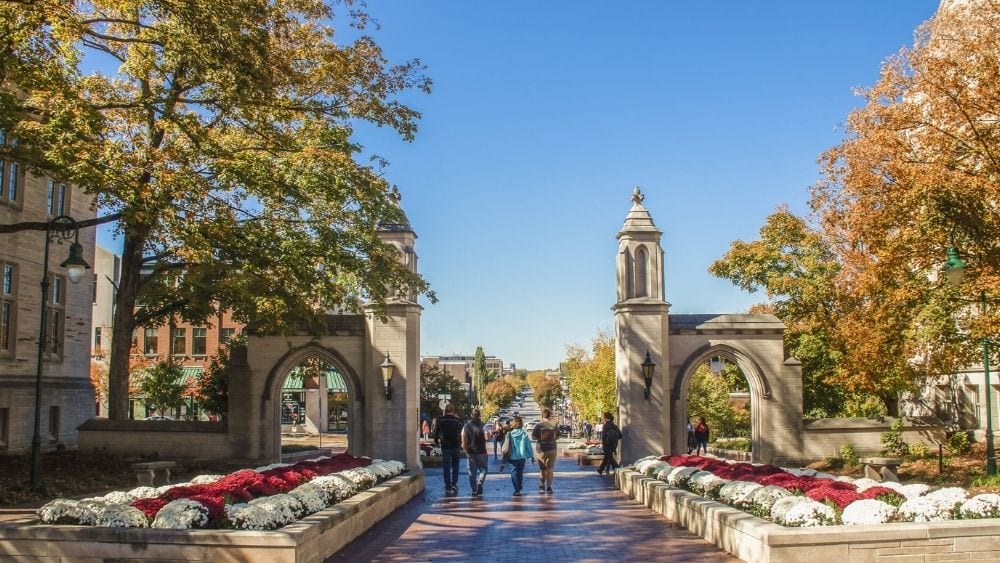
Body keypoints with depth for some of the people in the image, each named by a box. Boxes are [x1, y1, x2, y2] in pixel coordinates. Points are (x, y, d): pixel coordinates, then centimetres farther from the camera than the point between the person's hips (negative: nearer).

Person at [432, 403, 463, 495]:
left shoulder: (440, 420, -3)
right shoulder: (458, 420, -4)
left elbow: (436, 432, 6)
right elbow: (461, 433, 4)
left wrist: (436, 441, 20)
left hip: (445, 446, 0)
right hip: (455, 446, 0)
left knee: (446, 467, 5)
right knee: (455, 466, 15)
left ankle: (448, 488, 3)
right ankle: (454, 484, 3)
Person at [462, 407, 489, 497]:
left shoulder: (466, 425, 5)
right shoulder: (483, 425, -9)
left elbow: (463, 440, 6)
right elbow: (486, 438, -16)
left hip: (470, 452, 3)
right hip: (481, 451, -3)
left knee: (472, 471, 10)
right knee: (483, 468, 12)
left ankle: (474, 490, 11)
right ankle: (480, 483, -11)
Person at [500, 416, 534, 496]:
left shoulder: (509, 434, -10)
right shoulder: (524, 434, -4)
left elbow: (505, 448, -8)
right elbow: (528, 446, -1)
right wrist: (532, 456, 8)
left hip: (513, 457, -2)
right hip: (522, 457, 2)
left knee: (514, 472, 4)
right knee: (520, 473, 15)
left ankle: (517, 490, -6)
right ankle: (518, 489, 19)